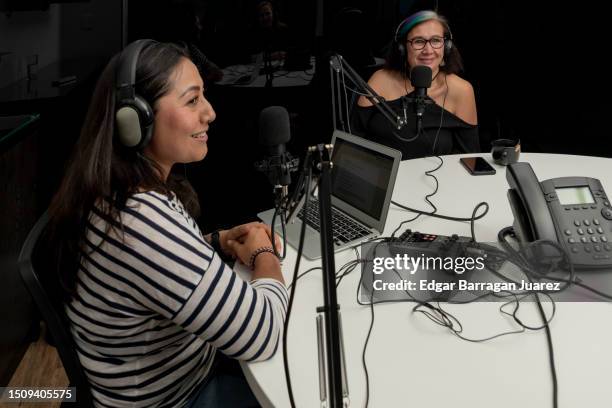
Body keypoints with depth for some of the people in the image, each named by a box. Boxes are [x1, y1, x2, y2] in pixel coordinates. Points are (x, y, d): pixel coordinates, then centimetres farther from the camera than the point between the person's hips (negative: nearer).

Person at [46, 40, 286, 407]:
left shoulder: (121, 190, -6)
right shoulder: (144, 219, -38)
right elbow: (263, 335, -34)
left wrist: (221, 242, -4)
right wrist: (262, 253, -15)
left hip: (185, 359, 8)